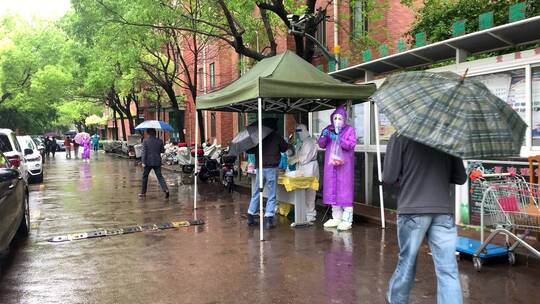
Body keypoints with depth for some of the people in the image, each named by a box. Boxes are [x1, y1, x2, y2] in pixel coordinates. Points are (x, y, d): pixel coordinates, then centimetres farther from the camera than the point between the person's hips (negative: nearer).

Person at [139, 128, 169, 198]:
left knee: (145, 176, 12)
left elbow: (144, 151, -11)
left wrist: (143, 162, -12)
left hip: (148, 162, -2)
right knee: (160, 176, 4)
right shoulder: (159, 141, 2)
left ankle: (143, 192, 19)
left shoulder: (145, 140, -6)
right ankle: (165, 189, -15)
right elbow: (163, 150, 9)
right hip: (157, 162, 2)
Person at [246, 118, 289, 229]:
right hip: (272, 169, -3)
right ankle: (268, 219, -3)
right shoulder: (277, 137, -3)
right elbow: (285, 148, 11)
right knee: (272, 195, 2)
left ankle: (250, 217, 20)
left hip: (259, 168, 3)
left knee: (256, 193, 15)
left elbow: (249, 150, 8)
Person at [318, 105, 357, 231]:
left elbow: (351, 145, -13)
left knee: (345, 190, -6)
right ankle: (336, 218, 18)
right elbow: (321, 145, 9)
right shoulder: (328, 129, 11)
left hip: (344, 165, -5)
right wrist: (324, 136, -11)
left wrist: (339, 138, -25)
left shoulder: (350, 130, -1)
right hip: (331, 164, 5)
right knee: (332, 190, 8)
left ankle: (347, 220, -1)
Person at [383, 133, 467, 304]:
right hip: (444, 210, 2)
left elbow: (389, 178, -6)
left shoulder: (400, 137, -4)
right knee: (448, 270, 1)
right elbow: (460, 178, 10)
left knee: (407, 262, 15)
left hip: (412, 210, -2)